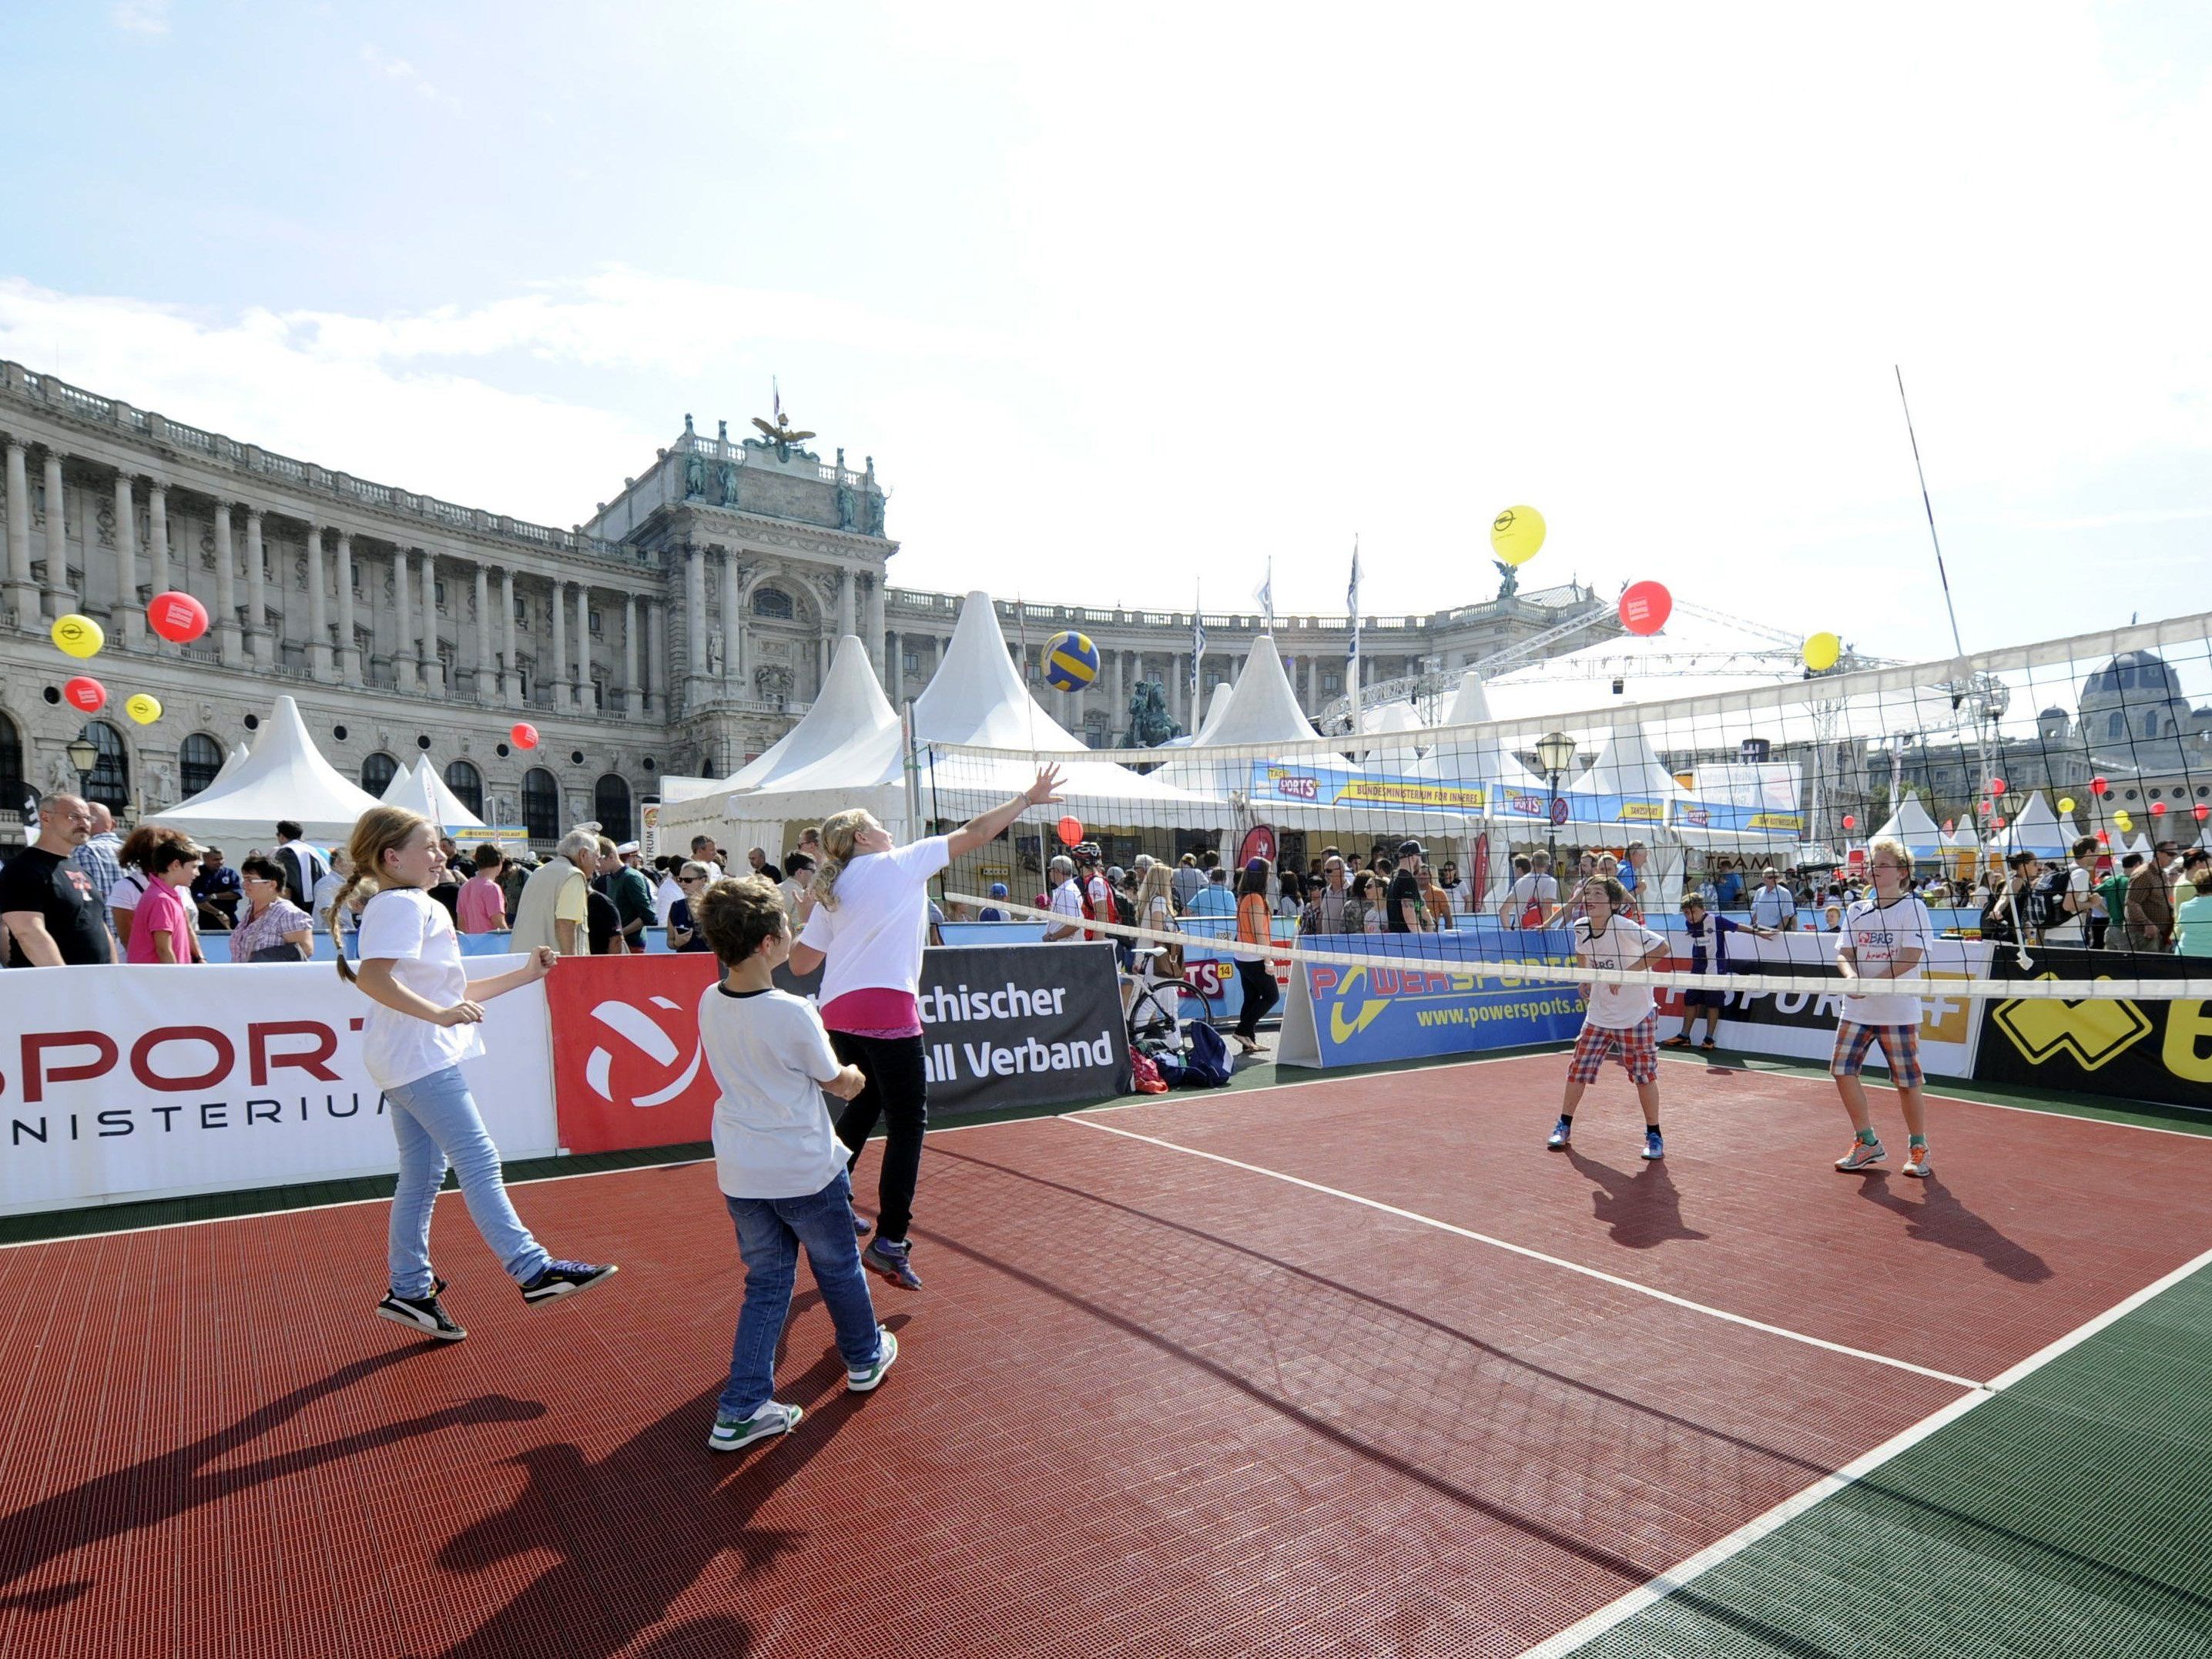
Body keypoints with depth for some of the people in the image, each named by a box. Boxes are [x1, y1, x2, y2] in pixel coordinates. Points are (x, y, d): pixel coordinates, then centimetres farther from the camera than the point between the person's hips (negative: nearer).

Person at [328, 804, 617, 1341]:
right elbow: (371, 977, -27)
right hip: (421, 1060, -10)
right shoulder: (402, 904, -11)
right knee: (479, 1162, -11)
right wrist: (439, 1015, -32)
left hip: (406, 1064, 10)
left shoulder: (422, 906, 21)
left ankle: (409, 1290, 22)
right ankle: (532, 1270, -11)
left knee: (422, 1175, 14)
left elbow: (452, 991, 23)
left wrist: (525, 975, 21)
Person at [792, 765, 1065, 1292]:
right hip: (887, 1008, -7)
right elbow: (973, 834, 5)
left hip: (838, 1012, 7)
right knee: (908, 1121, -2)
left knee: (866, 1101, 27)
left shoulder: (831, 892, 17)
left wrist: (813, 921, 28)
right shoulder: (901, 862, 3)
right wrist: (1026, 799, 13)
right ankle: (890, 1241, -6)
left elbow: (800, 962, 15)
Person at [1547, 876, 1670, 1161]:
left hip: (1636, 1016, -5)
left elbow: (1662, 947, -29)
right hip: (1598, 1016, 5)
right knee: (1578, 1070, 5)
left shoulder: (1625, 927, -22)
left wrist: (1626, 973, -30)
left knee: (1644, 1075, 3)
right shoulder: (1581, 926, -3)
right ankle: (1564, 1126, 20)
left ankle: (1653, 1135, 18)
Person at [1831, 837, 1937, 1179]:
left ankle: (1918, 1148, 22)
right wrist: (1851, 976, -18)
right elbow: (1844, 953, 4)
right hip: (1856, 1010, 5)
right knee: (1843, 1071, -1)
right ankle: (1867, 1142, 14)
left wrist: (1871, 983, -21)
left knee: (1906, 1082, 2)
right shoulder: (1856, 910, 10)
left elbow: (1911, 957, -14)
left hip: (1899, 1010, -5)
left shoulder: (1913, 907, -4)